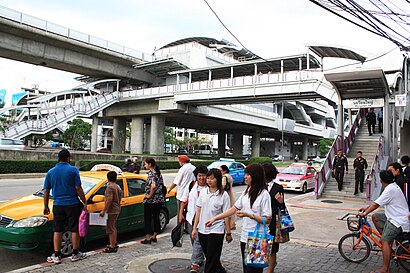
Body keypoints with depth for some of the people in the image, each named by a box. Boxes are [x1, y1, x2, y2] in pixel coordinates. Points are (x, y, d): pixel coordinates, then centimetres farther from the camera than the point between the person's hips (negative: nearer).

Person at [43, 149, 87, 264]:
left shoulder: (51, 172, 5)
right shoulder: (73, 170, -8)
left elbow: (46, 191, 8)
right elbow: (78, 188, -11)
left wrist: (46, 206, 17)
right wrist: (84, 202, -3)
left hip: (58, 205, 3)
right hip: (72, 204, -3)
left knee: (57, 230, 11)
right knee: (75, 229, 7)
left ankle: (56, 255, 13)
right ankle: (75, 254, 15)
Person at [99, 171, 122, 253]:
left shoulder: (110, 187, -15)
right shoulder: (118, 187, 12)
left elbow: (109, 199, -22)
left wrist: (104, 211, -20)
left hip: (111, 211, -10)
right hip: (117, 210, 10)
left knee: (111, 229, -5)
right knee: (113, 228, 19)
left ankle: (112, 247, -2)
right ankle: (114, 244, 27)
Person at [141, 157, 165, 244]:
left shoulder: (151, 173, -16)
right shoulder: (158, 172, 9)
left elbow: (153, 186, -31)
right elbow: (161, 185, 13)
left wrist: (149, 195, -19)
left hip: (150, 200, -8)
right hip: (159, 199, 8)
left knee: (148, 219, 3)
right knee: (156, 217, 15)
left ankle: (147, 238, 8)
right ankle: (154, 236, 25)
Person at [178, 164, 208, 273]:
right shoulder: (191, 186, 2)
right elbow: (184, 201, 9)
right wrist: (181, 213, 5)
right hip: (191, 217, 5)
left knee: (198, 240, -10)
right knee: (194, 240, 16)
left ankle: (195, 263, -3)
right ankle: (200, 259, 35)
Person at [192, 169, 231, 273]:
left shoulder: (223, 195, -8)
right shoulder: (203, 192, 3)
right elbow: (198, 211, 6)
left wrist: (228, 233, -4)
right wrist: (194, 228, 4)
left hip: (216, 230, -5)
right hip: (202, 230, 5)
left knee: (211, 260, 0)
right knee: (209, 257, 17)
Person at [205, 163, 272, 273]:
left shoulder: (264, 194, -13)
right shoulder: (246, 192, 9)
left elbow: (267, 220, -14)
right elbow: (234, 209, 12)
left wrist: (248, 215, -22)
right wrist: (214, 218, 9)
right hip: (244, 237, 7)